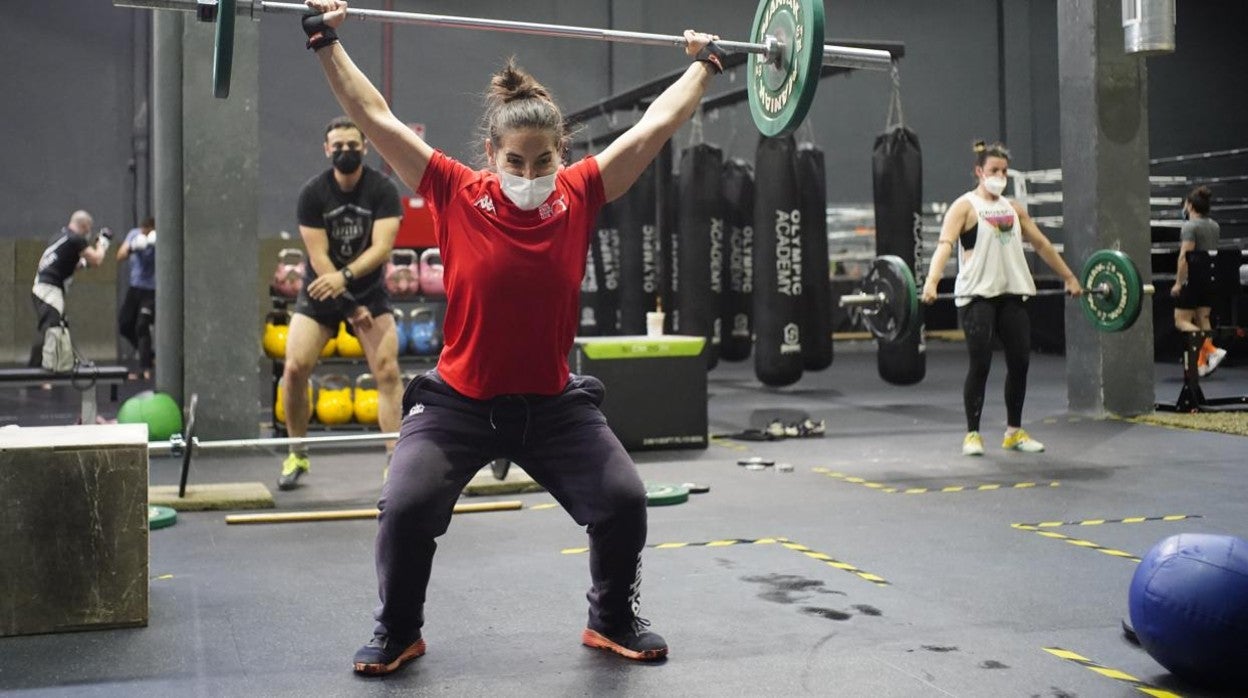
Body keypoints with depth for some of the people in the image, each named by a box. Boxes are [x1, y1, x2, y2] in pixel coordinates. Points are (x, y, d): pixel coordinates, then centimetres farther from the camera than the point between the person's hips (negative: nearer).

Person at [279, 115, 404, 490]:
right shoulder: (312, 193, -13)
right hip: (320, 292, 0)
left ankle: (396, 458, -9)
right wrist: (349, 307, -19)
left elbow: (382, 248, -22)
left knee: (388, 371, -14)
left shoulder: (383, 189, -13)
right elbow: (318, 256, -15)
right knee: (294, 368, -14)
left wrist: (345, 277, -38)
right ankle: (298, 455, 5)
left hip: (369, 289, 0)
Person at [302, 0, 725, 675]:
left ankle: (613, 619, 21)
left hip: (555, 404, 2)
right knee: (405, 508, -16)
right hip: (458, 402, -2)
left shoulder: (580, 196, -6)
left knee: (623, 500, -8)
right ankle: (396, 633, 13)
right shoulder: (456, 194, -11)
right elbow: (375, 117, -7)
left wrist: (704, 64, 10)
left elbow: (656, 123, 3)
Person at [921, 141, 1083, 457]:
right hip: (977, 295, -6)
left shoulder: (1013, 208, 15)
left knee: (1020, 362, 5)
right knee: (980, 364, -6)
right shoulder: (965, 206, -3)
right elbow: (945, 244, -18)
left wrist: (1069, 277, 20)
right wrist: (932, 282, -33)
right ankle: (972, 434, 5)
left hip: (1012, 294, 6)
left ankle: (1014, 431, 19)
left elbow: (1041, 244, 21)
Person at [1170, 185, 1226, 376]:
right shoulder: (1215, 226, 12)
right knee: (1203, 320, 10)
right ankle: (1202, 363, 7)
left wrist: (1178, 282, -18)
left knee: (1181, 321, -4)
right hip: (1210, 277, 8)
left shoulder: (1190, 226, -13)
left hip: (1193, 277, -8)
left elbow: (1184, 256, -19)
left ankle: (1211, 350, -19)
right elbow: (1213, 251, 16)